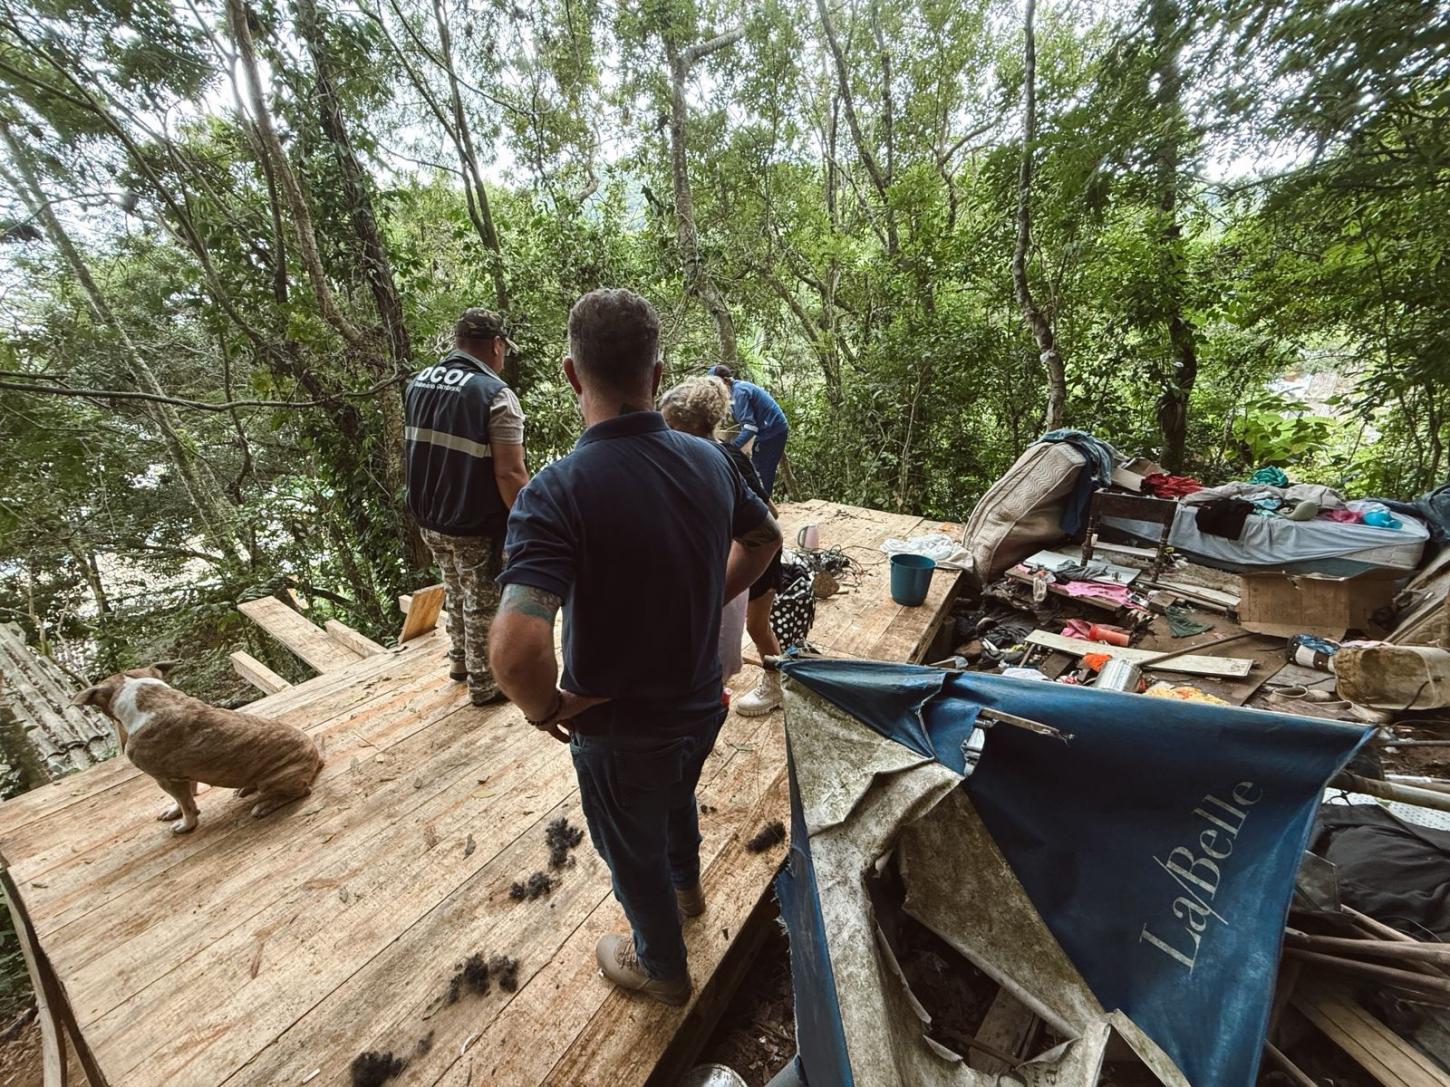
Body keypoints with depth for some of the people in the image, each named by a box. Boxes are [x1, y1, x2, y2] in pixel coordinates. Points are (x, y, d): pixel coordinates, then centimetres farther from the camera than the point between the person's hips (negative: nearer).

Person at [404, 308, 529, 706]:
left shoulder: (417, 385, 6)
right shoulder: (495, 394, -19)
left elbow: (410, 453, 16)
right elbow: (510, 474, -24)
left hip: (431, 521, 7)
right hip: (477, 529, -7)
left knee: (456, 594, 25)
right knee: (483, 606, 9)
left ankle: (460, 662, 43)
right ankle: (484, 684, 25)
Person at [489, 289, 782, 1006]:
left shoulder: (556, 493, -30)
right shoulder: (708, 461, -11)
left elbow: (517, 652, -38)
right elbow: (764, 539, 6)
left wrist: (545, 708, -17)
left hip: (619, 731, -5)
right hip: (702, 704, 6)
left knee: (634, 853, 26)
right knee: (677, 798, 36)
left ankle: (661, 967, 55)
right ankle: (686, 887, 67)